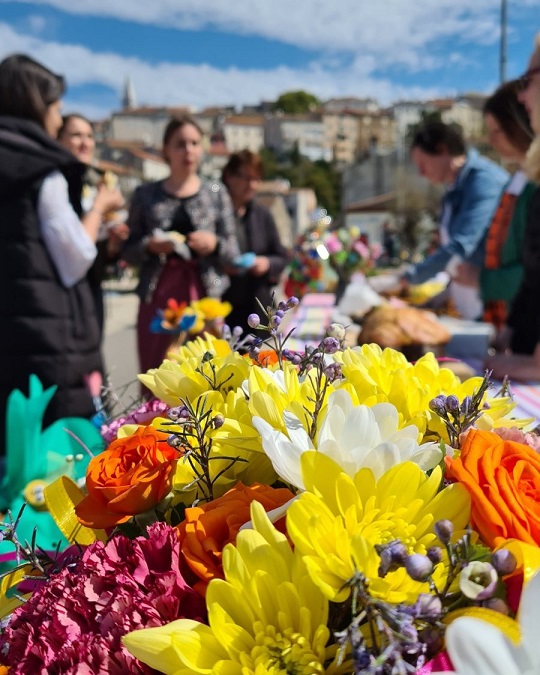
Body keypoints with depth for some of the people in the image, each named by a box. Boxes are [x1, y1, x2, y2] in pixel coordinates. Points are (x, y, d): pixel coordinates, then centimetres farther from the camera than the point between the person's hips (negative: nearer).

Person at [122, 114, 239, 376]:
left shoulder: (216, 193, 9)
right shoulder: (145, 195, 7)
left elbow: (233, 253, 9)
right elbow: (127, 251, 7)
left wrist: (215, 244, -11)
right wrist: (149, 246, -12)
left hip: (204, 295, 0)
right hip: (157, 296, 0)